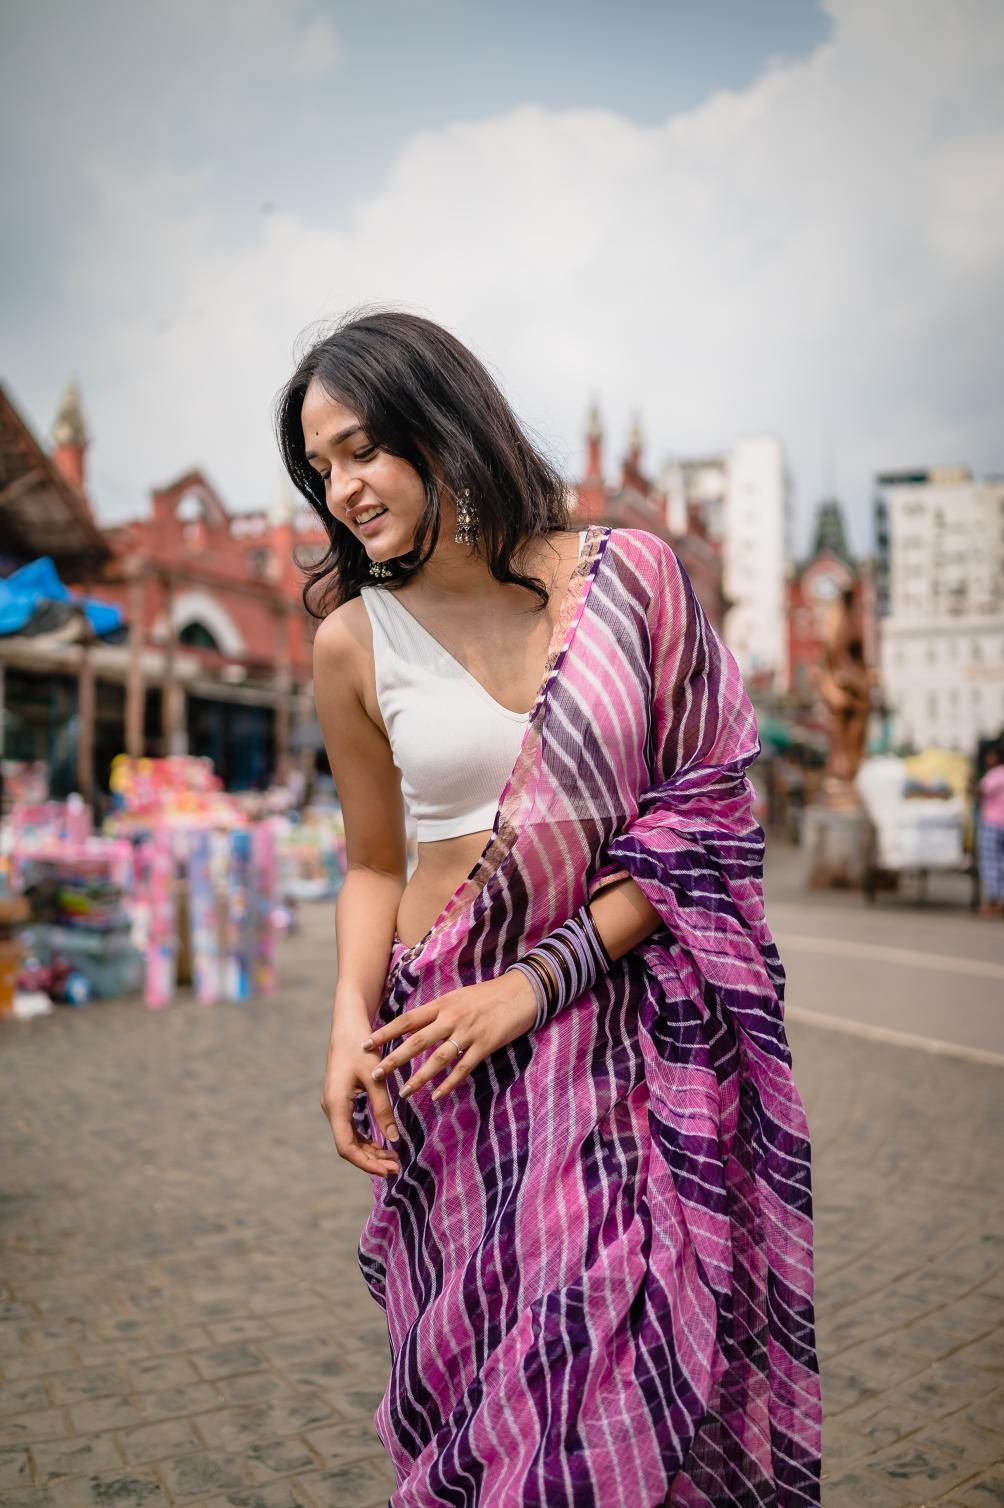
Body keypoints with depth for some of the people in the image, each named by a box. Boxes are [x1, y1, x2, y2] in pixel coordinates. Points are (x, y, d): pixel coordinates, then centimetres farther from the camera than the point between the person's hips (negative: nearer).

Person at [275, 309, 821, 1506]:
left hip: (633, 1033, 0)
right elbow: (372, 864, 10)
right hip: (451, 1046, 1)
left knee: (635, 1369, 2)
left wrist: (537, 981, -12)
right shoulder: (354, 642, 1)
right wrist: (351, 1017, -7)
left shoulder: (631, 577, -3)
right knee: (488, 1387, 6)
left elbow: (701, 816, -4)